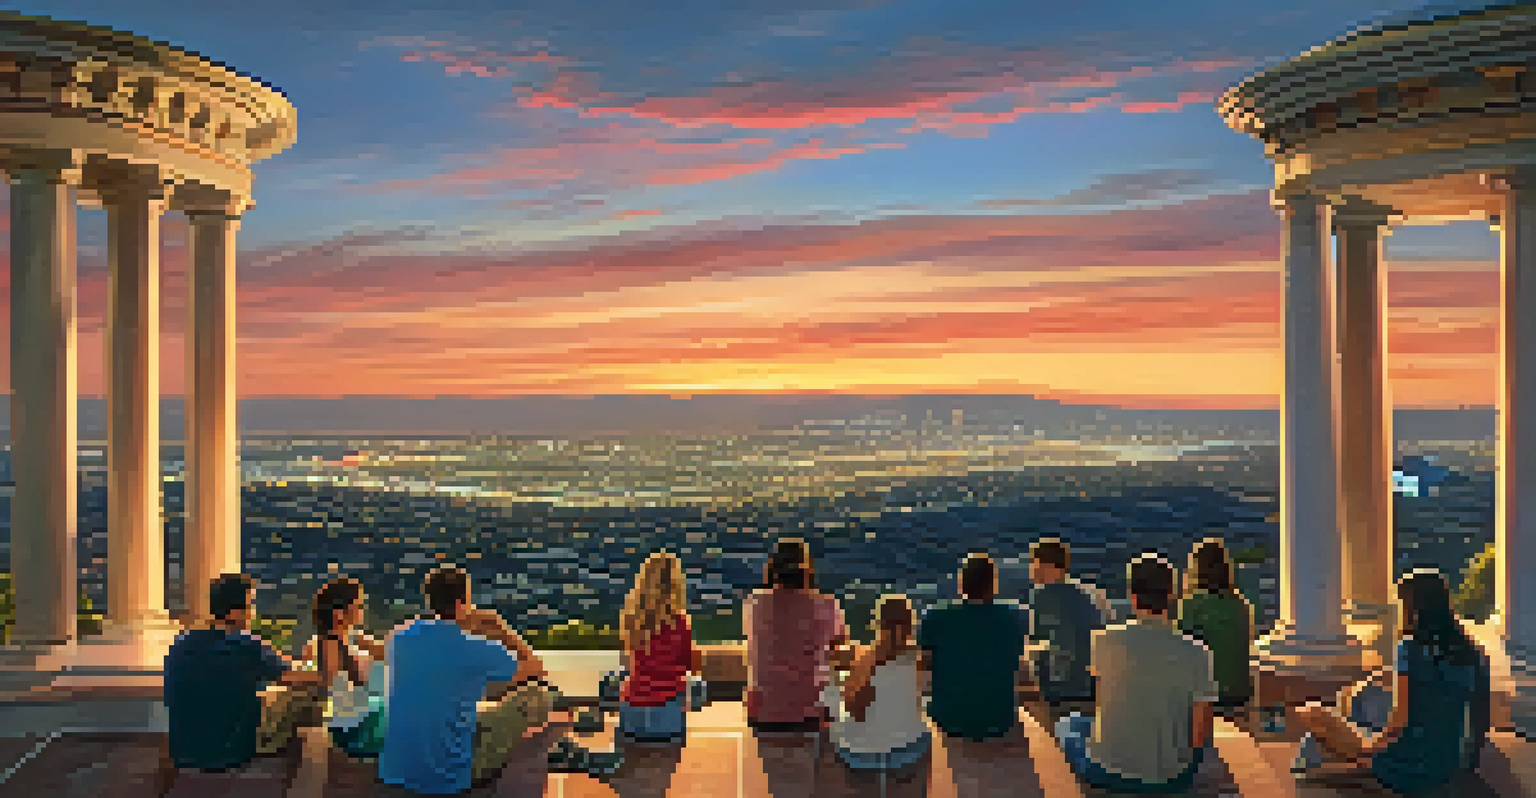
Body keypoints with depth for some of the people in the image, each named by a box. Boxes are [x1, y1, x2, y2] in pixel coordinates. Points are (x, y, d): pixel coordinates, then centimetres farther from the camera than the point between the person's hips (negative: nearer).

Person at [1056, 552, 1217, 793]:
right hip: (1171, 778, 1)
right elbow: (1201, 732, -5)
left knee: (1068, 724, 28)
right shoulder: (1197, 653, -11)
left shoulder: (1104, 640, -13)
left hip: (1109, 774, -1)